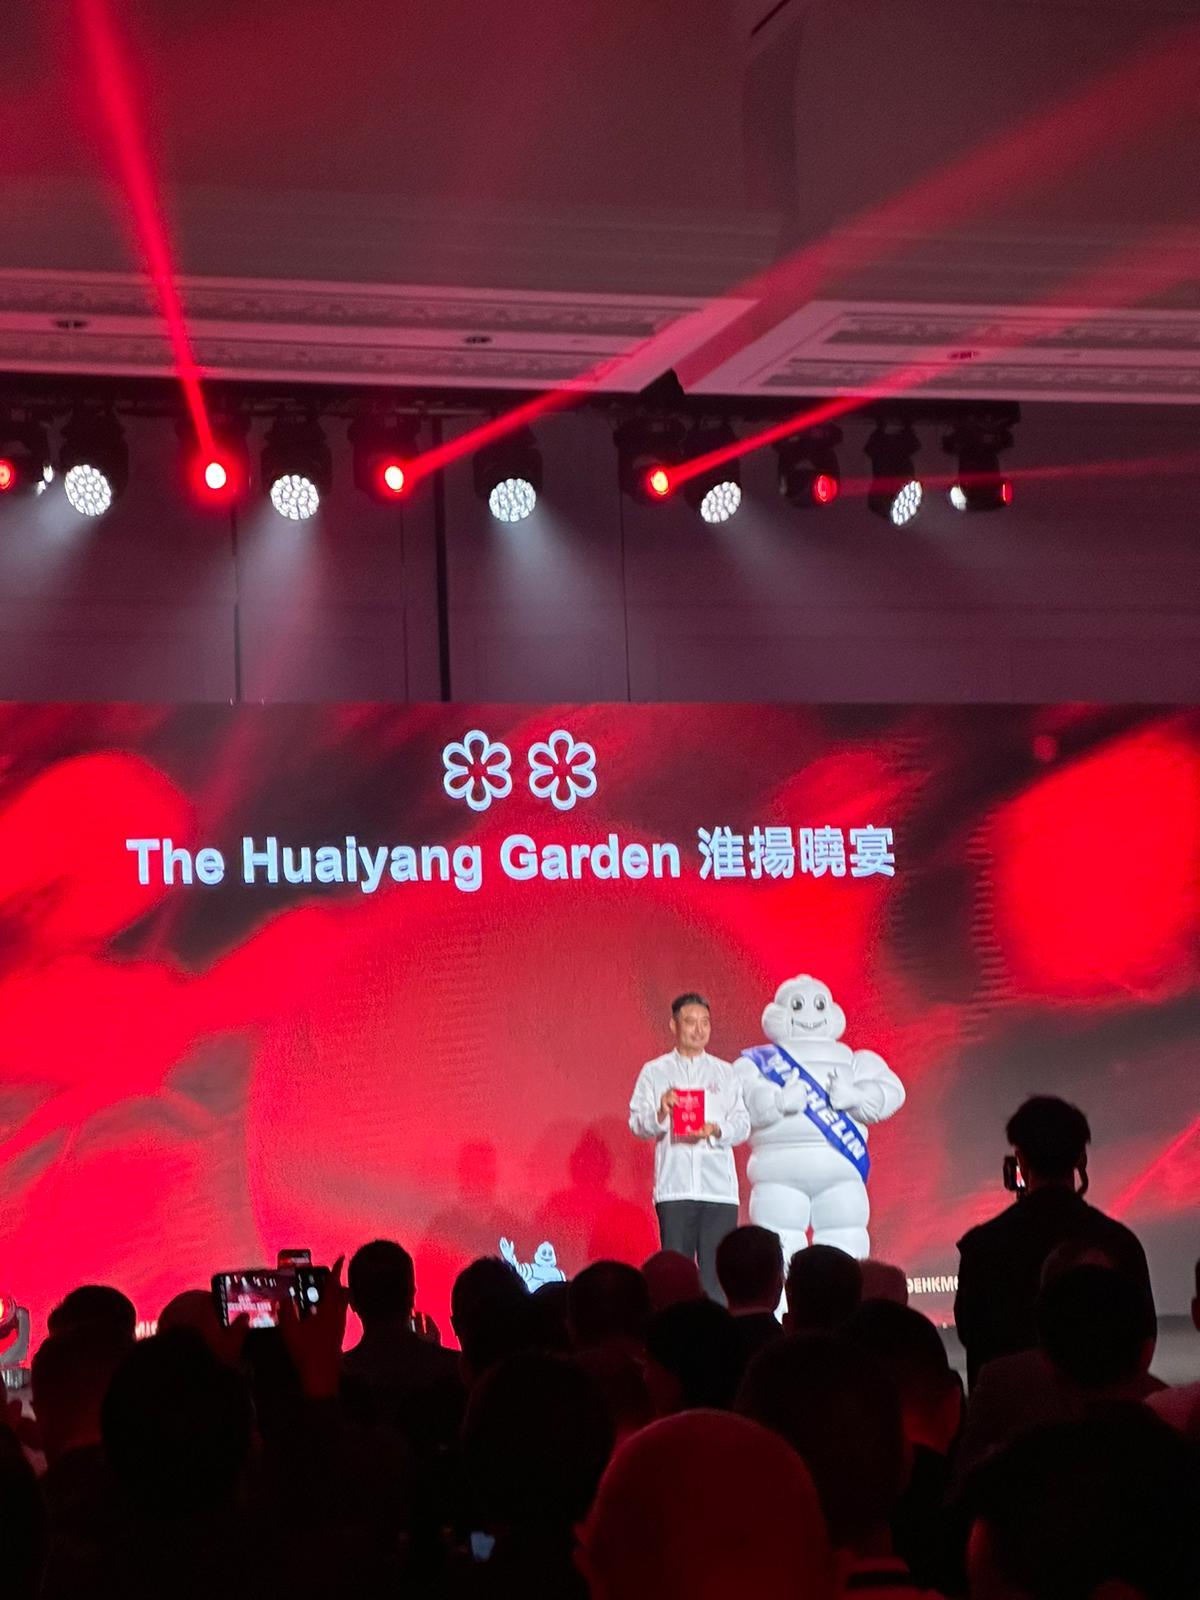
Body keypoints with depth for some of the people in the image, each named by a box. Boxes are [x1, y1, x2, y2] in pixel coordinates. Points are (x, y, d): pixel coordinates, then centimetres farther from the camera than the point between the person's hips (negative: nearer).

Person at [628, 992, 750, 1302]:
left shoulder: (725, 1073, 17)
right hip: (674, 1186, -1)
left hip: (719, 1186, 1)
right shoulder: (655, 1072, 13)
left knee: (717, 1269, -4)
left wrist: (716, 1130, -11)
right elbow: (638, 1123, 4)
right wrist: (661, 1113, -16)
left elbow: (743, 1124, 9)